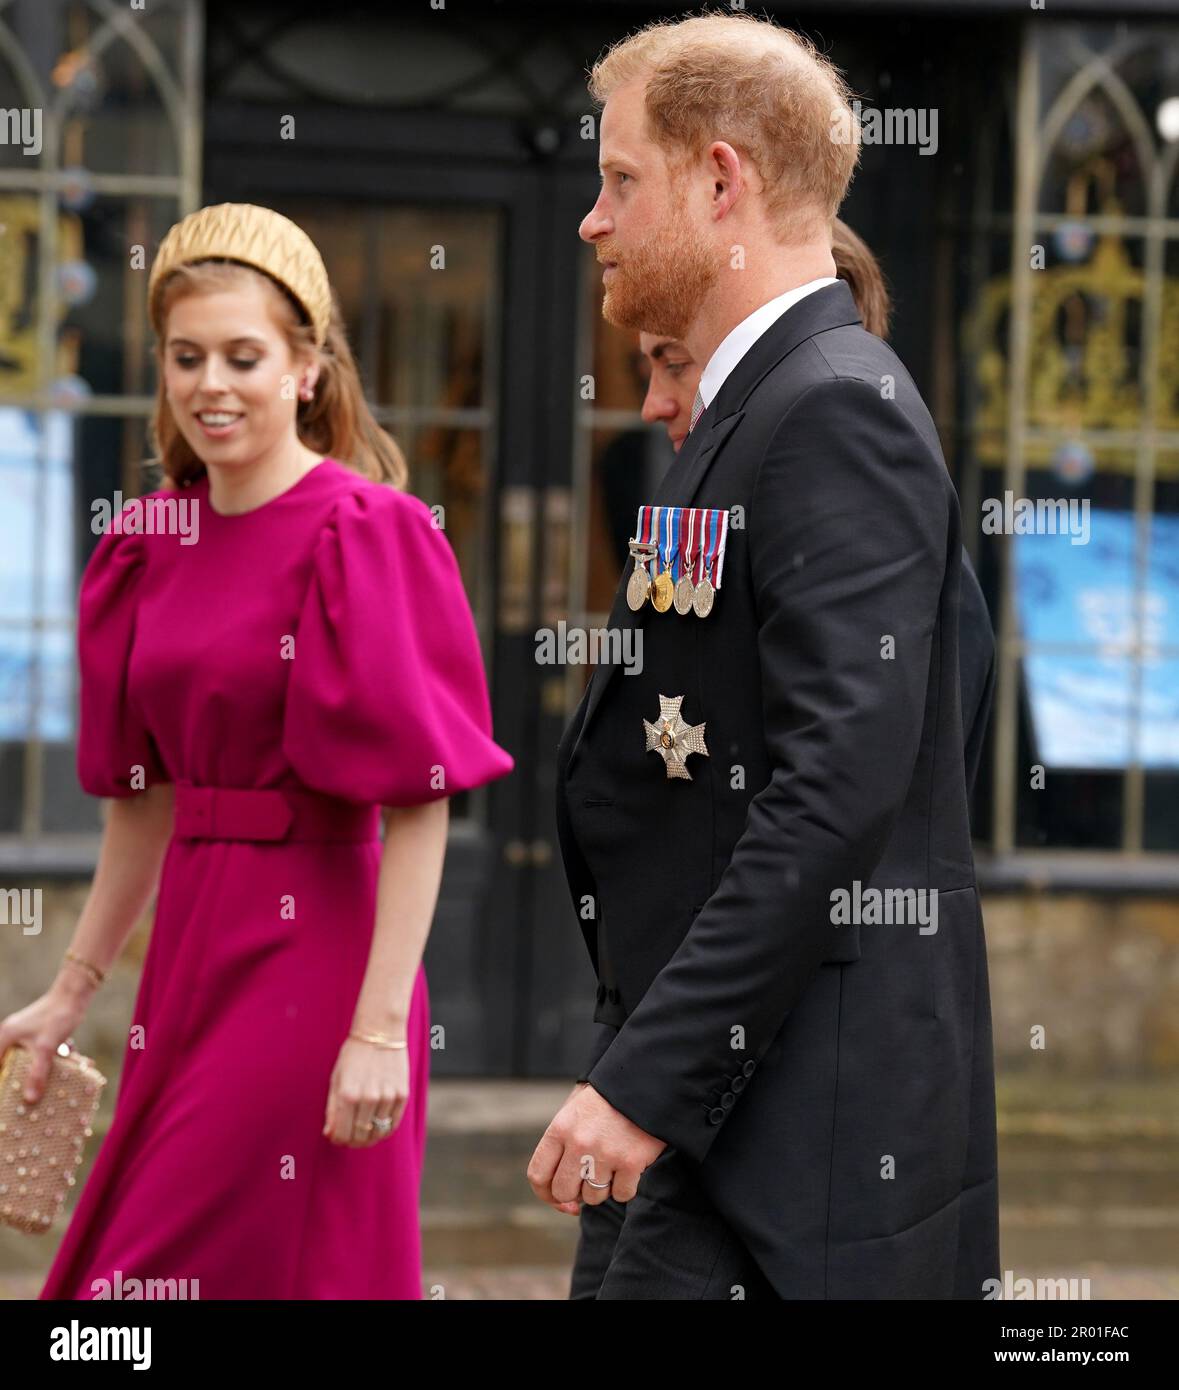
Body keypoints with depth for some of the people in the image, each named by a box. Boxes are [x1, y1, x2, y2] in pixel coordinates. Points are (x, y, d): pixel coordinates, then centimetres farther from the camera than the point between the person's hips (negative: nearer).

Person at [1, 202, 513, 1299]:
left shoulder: (365, 537, -12)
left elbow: (418, 806, -16)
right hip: (191, 953, 8)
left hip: (310, 955, -7)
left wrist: (379, 1031, -20)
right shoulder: (151, 540, 9)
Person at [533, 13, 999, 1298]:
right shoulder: (753, 411, 19)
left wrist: (652, 1082, -24)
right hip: (724, 1102, 10)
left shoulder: (840, 410, -13)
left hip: (803, 1133, -10)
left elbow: (836, 791, -23)